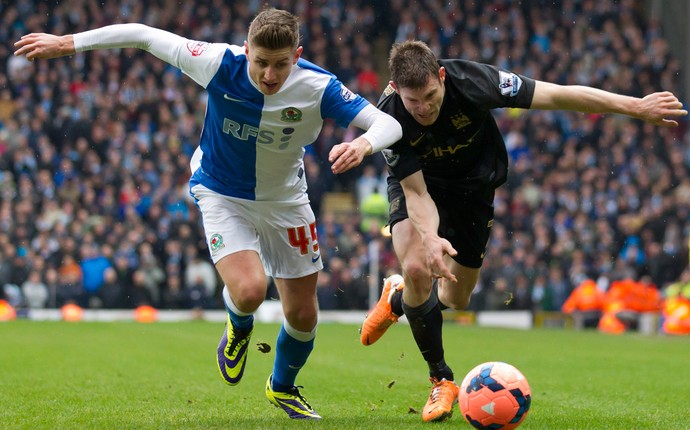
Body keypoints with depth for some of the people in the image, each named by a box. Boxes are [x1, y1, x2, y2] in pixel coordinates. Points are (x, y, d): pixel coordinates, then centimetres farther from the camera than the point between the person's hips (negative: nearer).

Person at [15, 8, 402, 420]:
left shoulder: (318, 87, -26)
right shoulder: (220, 64, -28)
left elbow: (388, 123, -27)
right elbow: (142, 34, -18)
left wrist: (362, 144, -50)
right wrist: (65, 43, -15)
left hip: (285, 199, 2)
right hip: (222, 194, -2)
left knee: (303, 314, 7)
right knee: (249, 290, -26)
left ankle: (283, 387, 39)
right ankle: (239, 328, 14)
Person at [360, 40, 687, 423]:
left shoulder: (472, 82, -36)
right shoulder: (390, 117, -33)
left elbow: (558, 96, -31)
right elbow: (415, 191, -27)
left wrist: (636, 106, -30)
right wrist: (430, 238, -48)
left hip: (475, 184, 2)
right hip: (417, 182, -1)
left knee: (456, 299, 7)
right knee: (417, 268, -28)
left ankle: (398, 299, 43)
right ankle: (442, 380, -9)